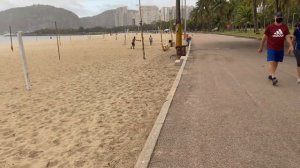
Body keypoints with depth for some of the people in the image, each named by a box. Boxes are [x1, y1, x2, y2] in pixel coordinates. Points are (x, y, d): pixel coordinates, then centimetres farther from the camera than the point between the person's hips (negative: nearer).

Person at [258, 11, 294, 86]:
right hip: (271, 48, -4)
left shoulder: (285, 27, 3)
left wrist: (291, 46, -16)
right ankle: (273, 77, -18)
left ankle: (270, 75, 28)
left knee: (276, 62, 12)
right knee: (271, 62, -15)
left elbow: (287, 37, -2)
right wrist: (261, 47, 6)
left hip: (280, 49, 4)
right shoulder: (270, 27, -6)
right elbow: (264, 38, 1)